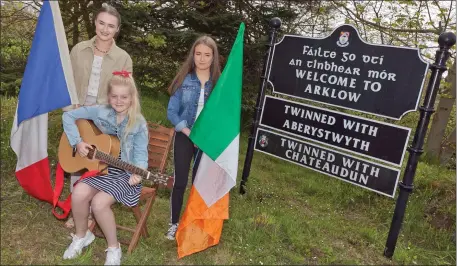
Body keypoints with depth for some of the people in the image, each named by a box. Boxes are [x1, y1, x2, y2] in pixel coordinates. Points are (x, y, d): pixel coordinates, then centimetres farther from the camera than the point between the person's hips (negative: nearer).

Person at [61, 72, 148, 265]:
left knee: (99, 202, -25)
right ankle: (82, 235, 12)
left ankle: (113, 247, 0)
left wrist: (138, 173, -35)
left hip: (125, 173, -4)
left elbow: (141, 154, -14)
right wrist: (77, 142, -7)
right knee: (78, 194, -19)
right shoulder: (100, 112, -2)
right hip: (101, 168, 5)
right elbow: (69, 116, 4)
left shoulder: (139, 124, -12)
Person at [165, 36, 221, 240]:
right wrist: (188, 132, -15)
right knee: (179, 181, 4)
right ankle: (174, 223, 22)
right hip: (184, 137, -1)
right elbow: (171, 111, -5)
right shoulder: (184, 80, -5)